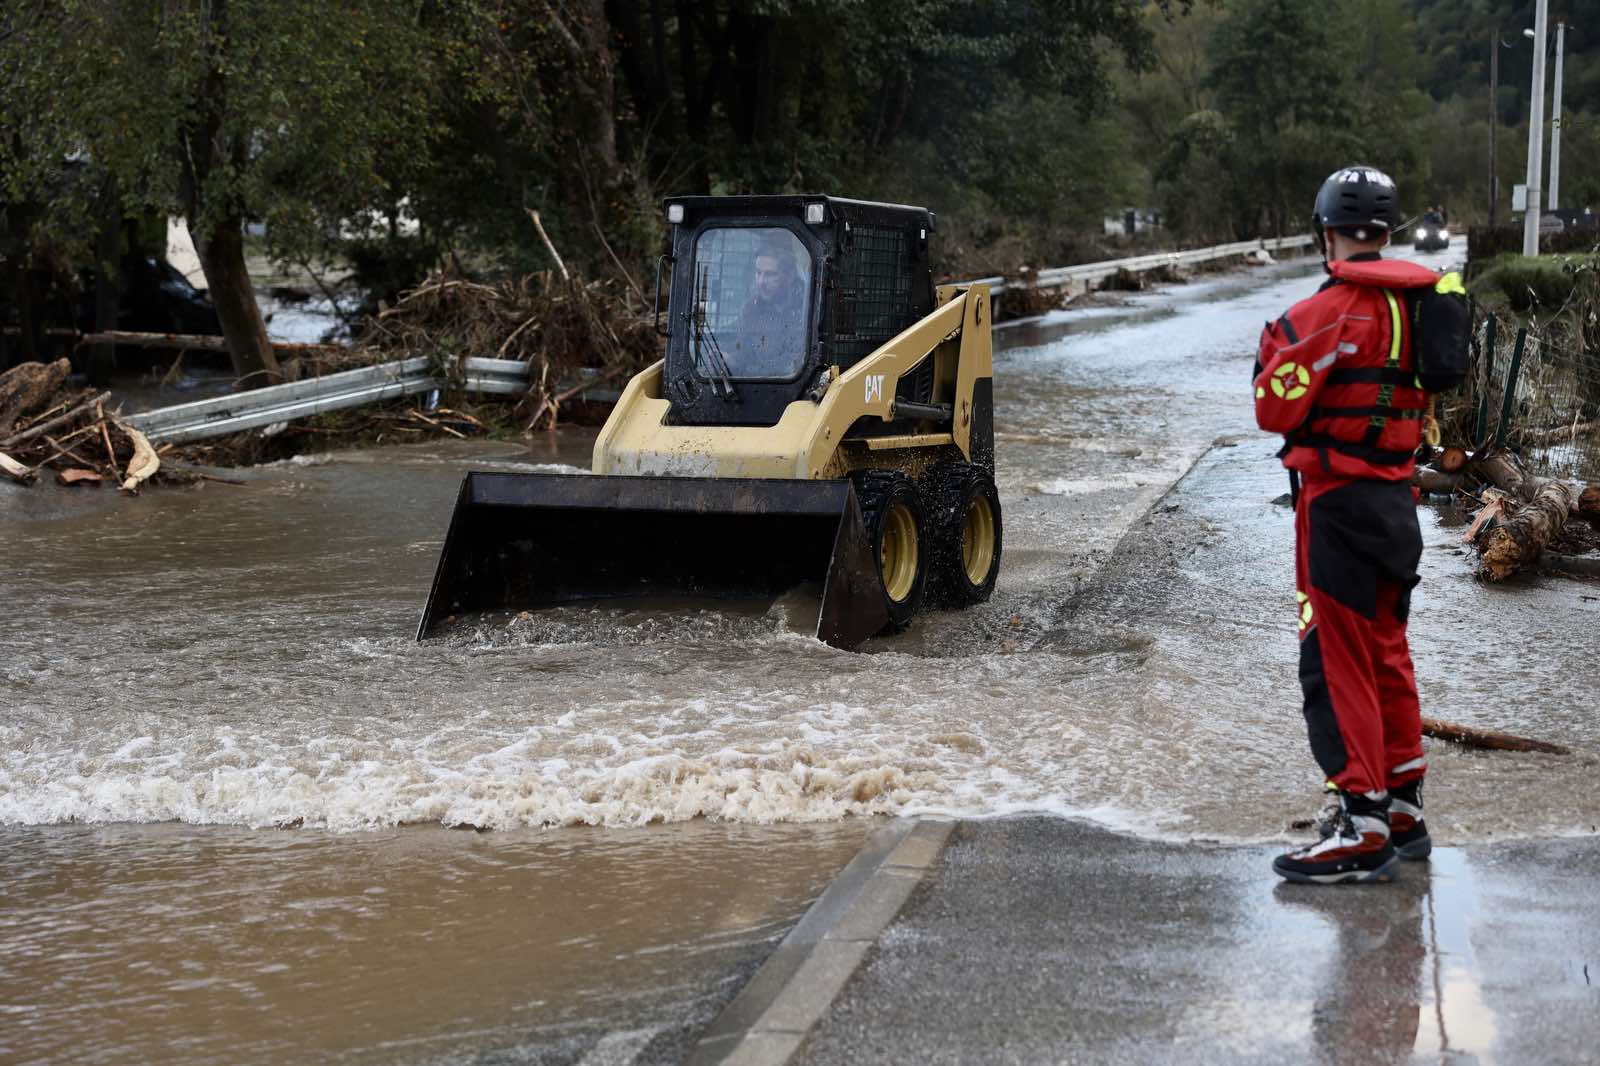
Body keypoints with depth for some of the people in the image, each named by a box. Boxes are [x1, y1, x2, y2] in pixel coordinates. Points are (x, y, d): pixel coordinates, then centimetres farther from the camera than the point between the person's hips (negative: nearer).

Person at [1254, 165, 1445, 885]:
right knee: (1386, 652, 18)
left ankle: (1363, 829, -3)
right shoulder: (1419, 305, 8)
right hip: (1398, 499, 8)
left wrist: (1274, 350, 4)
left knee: (1337, 662, -4)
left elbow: (1275, 411, -14)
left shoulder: (1327, 313, -17)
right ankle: (1402, 809, 27)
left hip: (1338, 502, -8)